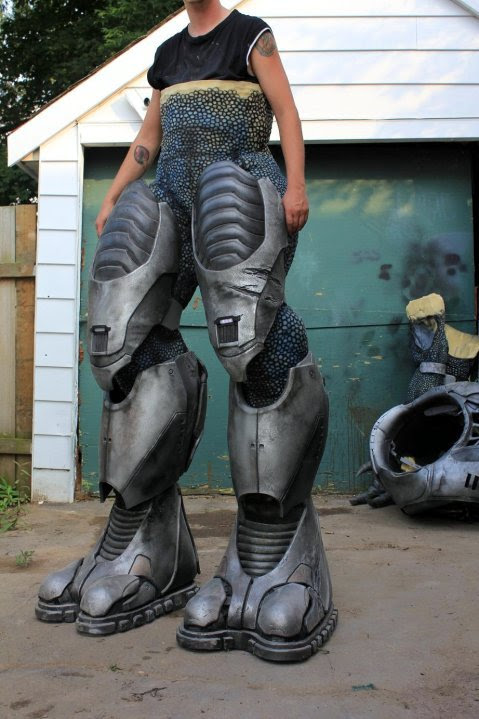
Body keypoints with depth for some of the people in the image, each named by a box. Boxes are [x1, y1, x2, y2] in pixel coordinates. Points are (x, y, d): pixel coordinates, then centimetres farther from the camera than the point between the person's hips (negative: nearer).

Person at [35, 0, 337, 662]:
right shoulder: (168, 54, 29)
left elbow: (286, 111, 3)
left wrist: (295, 184, -12)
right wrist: (114, 196, 22)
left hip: (240, 183, -6)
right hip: (174, 195, 6)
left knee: (255, 345, -24)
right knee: (129, 342, -9)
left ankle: (270, 570, -22)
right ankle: (141, 553, -3)